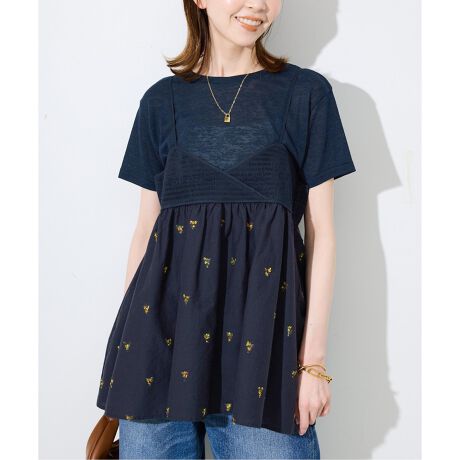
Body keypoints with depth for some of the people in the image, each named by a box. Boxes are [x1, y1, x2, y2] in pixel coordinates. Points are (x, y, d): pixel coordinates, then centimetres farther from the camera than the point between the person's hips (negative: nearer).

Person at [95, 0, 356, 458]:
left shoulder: (306, 91, 5)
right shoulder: (163, 99, 11)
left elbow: (321, 231, 2)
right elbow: (145, 227, 11)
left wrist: (314, 359, -4)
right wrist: (125, 339, 7)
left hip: (263, 318, -1)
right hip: (166, 309, 2)